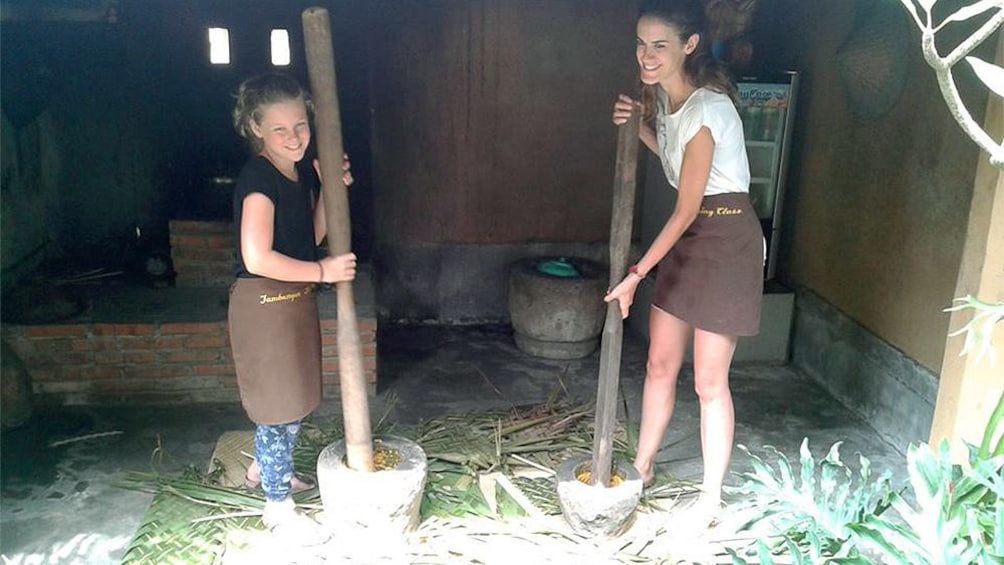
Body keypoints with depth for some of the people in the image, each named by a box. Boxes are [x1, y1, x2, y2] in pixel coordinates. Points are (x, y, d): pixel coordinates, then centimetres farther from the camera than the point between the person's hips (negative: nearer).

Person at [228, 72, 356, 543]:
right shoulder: (258, 178, -22)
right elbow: (258, 259, -28)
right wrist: (323, 271, -21)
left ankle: (264, 468, 46)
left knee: (296, 397, 22)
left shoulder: (302, 171, 5)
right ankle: (278, 505, 22)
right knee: (279, 404, 4)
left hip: (296, 299, 9)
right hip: (264, 304, -9)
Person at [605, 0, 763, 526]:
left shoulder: (707, 111, -25)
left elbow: (686, 209, -20)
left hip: (726, 242, -8)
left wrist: (635, 275, -16)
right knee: (660, 365, 15)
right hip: (686, 238, 8)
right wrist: (638, 125, 0)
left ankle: (710, 497, 20)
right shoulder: (663, 95, 1)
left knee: (709, 381, 2)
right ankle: (643, 466, 33)